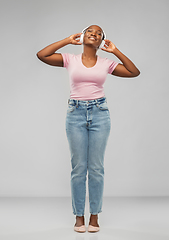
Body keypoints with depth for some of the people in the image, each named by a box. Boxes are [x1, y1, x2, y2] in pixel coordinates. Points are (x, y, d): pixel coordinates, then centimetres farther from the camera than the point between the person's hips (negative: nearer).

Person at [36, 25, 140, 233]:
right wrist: (67, 41, 0)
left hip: (99, 114, 1)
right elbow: (41, 55, -6)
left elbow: (135, 72, 3)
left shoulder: (106, 63, 7)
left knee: (96, 167, 3)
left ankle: (94, 215, 14)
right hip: (76, 113, -1)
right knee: (78, 167, 2)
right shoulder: (70, 60, 5)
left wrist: (115, 51, 2)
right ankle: (79, 216, 13)